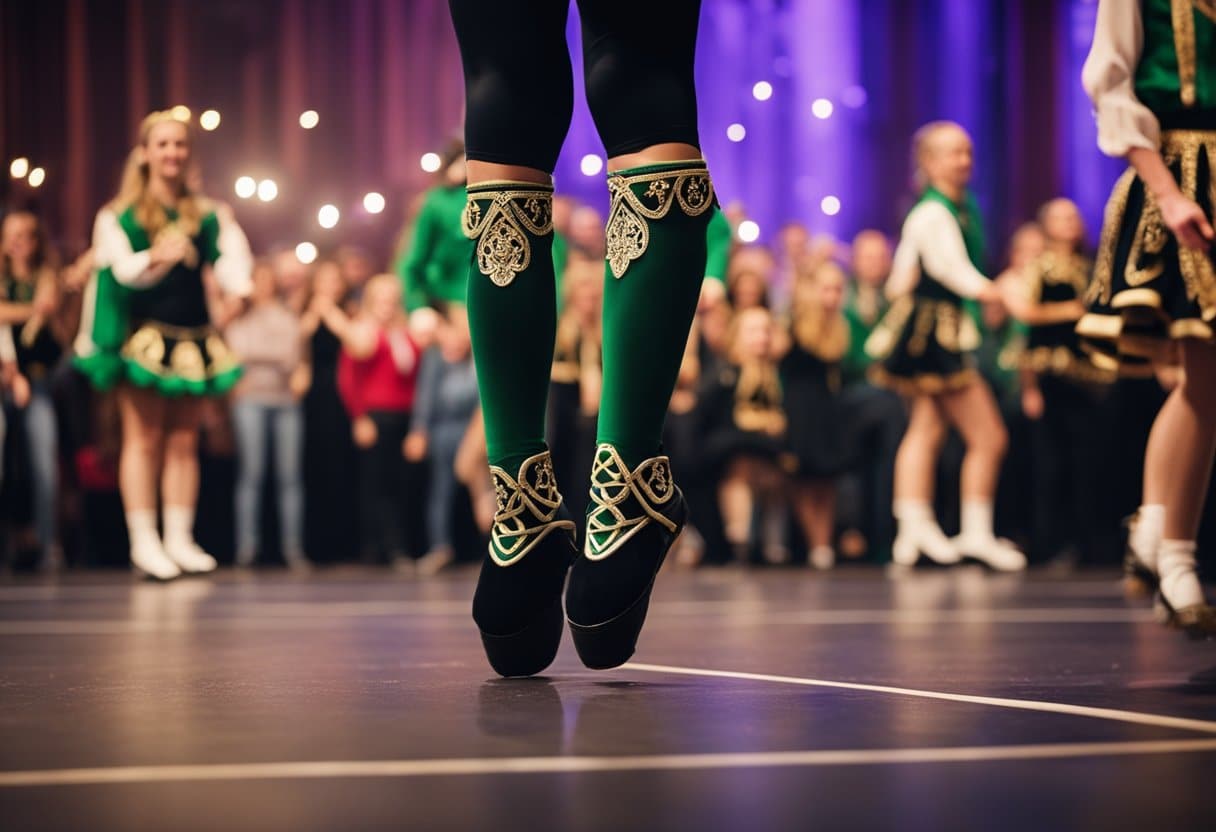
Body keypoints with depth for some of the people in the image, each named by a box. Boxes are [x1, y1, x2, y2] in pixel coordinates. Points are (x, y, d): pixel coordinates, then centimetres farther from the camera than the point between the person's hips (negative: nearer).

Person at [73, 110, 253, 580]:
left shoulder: (209, 215, 9)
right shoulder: (120, 215, -2)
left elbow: (230, 260, -3)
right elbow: (121, 268, -16)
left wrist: (241, 287, -25)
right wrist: (156, 258, -36)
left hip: (194, 337, 4)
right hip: (143, 335, -4)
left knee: (184, 439, 7)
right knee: (144, 437, -3)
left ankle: (179, 540, 13)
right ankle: (143, 541, 1)